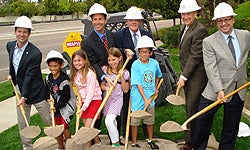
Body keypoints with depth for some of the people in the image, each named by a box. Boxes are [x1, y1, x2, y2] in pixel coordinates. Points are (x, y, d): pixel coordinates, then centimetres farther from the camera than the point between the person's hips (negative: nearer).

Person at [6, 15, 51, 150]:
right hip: (20, 90, 6)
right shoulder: (10, 46, 0)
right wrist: (11, 74, 14)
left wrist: (24, 97, -21)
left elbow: (29, 76, -21)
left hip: (35, 92, -6)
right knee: (22, 123, 12)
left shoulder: (35, 53, -21)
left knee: (49, 121, 5)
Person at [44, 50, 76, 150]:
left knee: (64, 127, -4)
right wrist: (49, 99, -7)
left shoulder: (64, 80, -19)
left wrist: (56, 106, -19)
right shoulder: (48, 78, 1)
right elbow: (47, 91, 12)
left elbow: (65, 97, -18)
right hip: (55, 106, 7)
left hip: (66, 106, -6)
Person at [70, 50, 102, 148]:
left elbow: (90, 93, -20)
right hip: (84, 102, 7)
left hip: (94, 100, -7)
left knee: (87, 127, -10)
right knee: (88, 127, 9)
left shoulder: (90, 73, -16)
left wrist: (83, 108, -22)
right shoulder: (75, 74, 6)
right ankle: (97, 142, 28)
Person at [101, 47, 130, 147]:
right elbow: (102, 85, 5)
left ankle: (116, 143, -4)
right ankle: (115, 140, 33)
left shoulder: (125, 72, -4)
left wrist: (122, 77, -15)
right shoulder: (105, 70, 2)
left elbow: (125, 90, -4)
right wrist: (106, 88, -17)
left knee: (108, 121, -19)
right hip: (107, 99, 4)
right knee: (113, 122, 14)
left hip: (117, 99, -3)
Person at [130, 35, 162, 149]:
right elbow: (138, 84, -18)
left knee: (150, 120, 18)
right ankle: (134, 143, 23)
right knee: (135, 121, 6)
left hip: (150, 97, 4)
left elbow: (158, 76, 20)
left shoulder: (154, 63, -3)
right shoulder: (135, 65, -16)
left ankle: (150, 140, 38)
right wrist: (145, 99, -21)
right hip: (138, 98, -4)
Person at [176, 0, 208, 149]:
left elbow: (195, 56, -20)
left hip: (196, 76, -9)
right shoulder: (184, 27, 11)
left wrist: (184, 76, -17)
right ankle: (189, 137, 32)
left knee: (192, 108, 0)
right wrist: (183, 74, 15)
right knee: (190, 107, 18)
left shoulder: (200, 30, -18)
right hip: (186, 73, 9)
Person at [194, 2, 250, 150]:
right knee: (202, 120, 6)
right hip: (215, 91, -3)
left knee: (231, 128, 15)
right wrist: (219, 90, -24)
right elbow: (211, 68, -15)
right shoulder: (209, 42, -8)